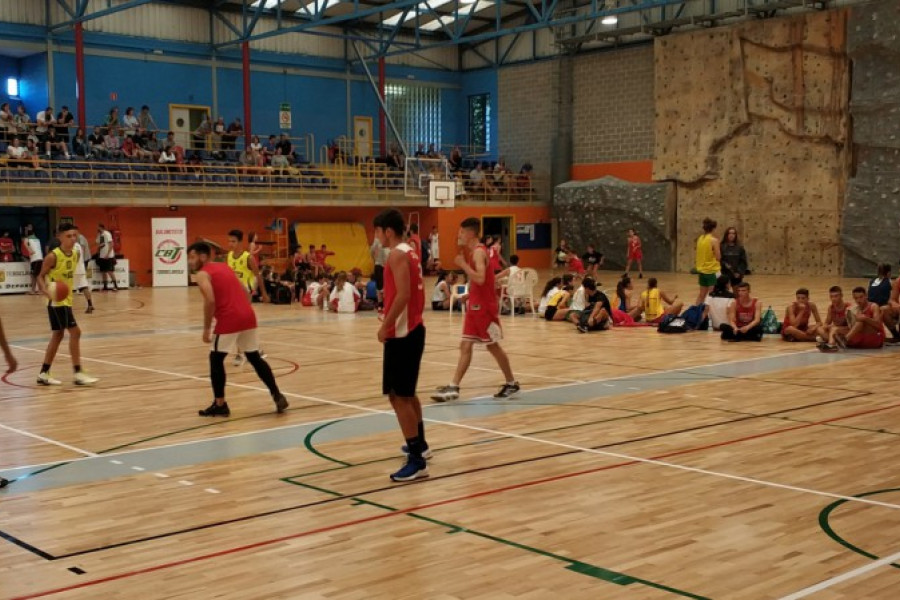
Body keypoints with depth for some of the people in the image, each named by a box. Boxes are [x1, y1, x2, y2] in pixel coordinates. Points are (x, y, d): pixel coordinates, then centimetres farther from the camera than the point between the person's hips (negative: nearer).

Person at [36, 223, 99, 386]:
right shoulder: (53, 256, -18)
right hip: (57, 301, -9)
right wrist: (47, 291, -29)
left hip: (66, 299, 9)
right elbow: (41, 276, -13)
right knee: (75, 332, -12)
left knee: (58, 335, 13)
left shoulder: (76, 255, 4)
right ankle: (78, 374, -9)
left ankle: (43, 374, 22)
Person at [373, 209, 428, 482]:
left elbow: (403, 295, -25)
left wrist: (385, 325, -18)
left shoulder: (397, 254, -15)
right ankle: (419, 444, 37)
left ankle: (417, 461, -9)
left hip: (401, 333, -10)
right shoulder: (409, 252, 15)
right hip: (414, 329, 10)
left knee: (398, 396, -9)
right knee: (407, 392, 23)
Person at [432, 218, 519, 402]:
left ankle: (512, 384, 14)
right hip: (475, 306, 9)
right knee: (465, 346, 5)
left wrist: (463, 264, -24)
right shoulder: (472, 252, 13)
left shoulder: (479, 252, -17)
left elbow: (480, 278, -31)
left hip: (485, 307, -9)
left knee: (493, 346, 2)